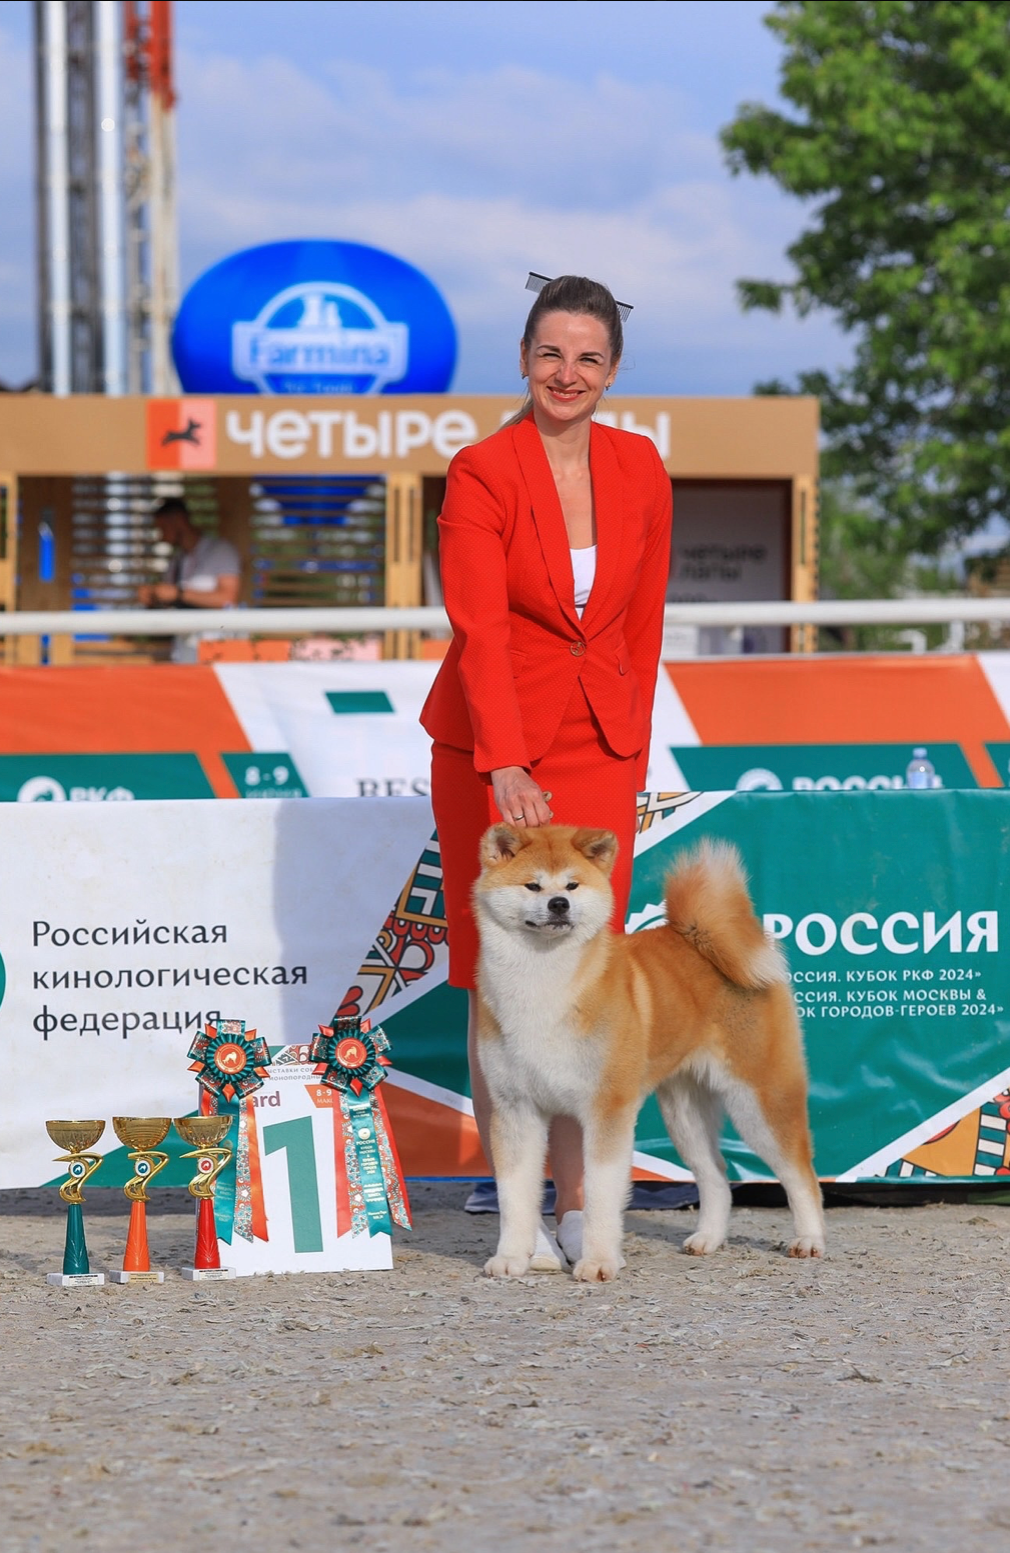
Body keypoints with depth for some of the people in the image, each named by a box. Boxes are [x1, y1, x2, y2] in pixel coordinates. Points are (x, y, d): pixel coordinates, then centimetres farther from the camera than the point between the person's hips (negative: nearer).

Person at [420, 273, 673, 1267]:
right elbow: (480, 630, -20)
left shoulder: (638, 467, 4)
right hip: (492, 749, -3)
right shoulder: (479, 475, -11)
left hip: (601, 744, 3)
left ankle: (576, 1203, 7)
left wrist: (631, 741, 12)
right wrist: (507, 768, -30)